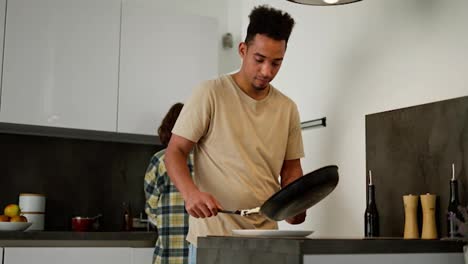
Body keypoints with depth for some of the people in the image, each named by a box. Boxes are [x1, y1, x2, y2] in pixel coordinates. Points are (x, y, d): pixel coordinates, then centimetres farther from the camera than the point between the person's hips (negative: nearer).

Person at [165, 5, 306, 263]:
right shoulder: (210, 94, -7)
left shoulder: (287, 108, 7)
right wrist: (190, 192, -25)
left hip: (265, 238, 4)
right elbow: (175, 153, -7)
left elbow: (291, 168, 14)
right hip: (212, 237, -4)